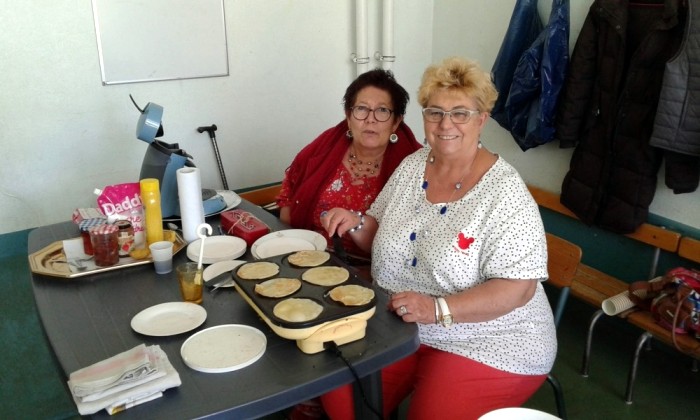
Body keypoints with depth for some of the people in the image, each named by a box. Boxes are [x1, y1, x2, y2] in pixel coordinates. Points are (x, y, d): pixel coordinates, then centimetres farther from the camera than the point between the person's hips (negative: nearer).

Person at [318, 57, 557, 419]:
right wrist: (357, 224, -8)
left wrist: (438, 309, -30)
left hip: (484, 342, -5)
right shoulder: (411, 166, 1)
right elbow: (384, 236, 13)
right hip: (397, 326, 5)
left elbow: (517, 288, -21)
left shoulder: (505, 194, -18)